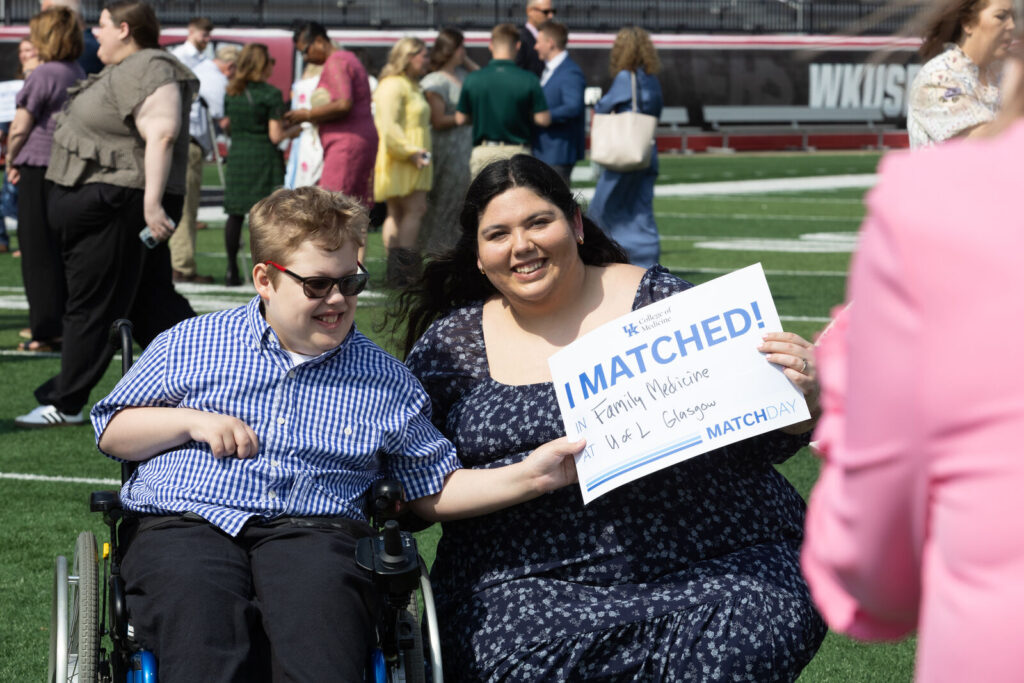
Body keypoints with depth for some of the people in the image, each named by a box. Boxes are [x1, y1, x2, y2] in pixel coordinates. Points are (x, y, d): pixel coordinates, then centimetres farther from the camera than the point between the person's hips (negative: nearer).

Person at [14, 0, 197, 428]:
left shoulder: (148, 71, -16)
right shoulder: (122, 71, 18)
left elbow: (161, 135, -26)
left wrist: (152, 202, -31)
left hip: (116, 209, -11)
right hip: (100, 204, 11)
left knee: (91, 307, -4)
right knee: (152, 302, 12)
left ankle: (64, 405, 3)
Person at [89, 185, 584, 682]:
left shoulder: (385, 381, 19)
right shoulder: (189, 344, 17)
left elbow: (434, 491, 20)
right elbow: (111, 432, 20)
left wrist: (529, 478, 6)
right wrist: (192, 420, 3)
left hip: (315, 533, 0)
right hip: (188, 525, 0)